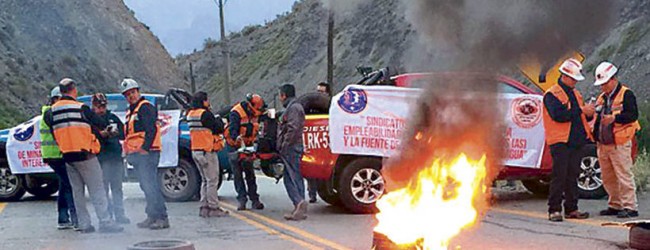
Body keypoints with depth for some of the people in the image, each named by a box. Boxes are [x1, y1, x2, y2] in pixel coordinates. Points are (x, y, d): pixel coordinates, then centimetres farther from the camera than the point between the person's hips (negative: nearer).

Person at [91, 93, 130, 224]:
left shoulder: (112, 117, 16)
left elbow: (123, 134, 16)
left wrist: (116, 133, -4)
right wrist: (101, 134, -21)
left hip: (116, 156, 4)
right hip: (101, 158, -4)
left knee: (117, 188, 7)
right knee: (104, 188, -3)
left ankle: (119, 215, 12)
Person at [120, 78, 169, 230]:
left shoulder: (145, 107, -7)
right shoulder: (130, 111, 23)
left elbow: (152, 129, -18)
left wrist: (145, 147, -25)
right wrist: (128, 151, 20)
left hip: (146, 153, -10)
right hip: (136, 155, 10)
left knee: (151, 186, -15)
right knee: (146, 186, 11)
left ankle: (162, 218, -16)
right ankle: (152, 217, 15)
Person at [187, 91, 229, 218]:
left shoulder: (191, 114, 11)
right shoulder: (205, 114, -15)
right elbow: (218, 129, -12)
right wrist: (220, 121, 7)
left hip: (196, 151, 9)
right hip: (207, 151, -9)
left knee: (205, 180, 17)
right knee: (212, 180, -3)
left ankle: (204, 207, 17)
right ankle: (213, 208, -2)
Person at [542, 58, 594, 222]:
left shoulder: (575, 93, 19)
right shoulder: (552, 94, -7)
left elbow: (579, 115, 22)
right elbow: (558, 115, -21)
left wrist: (589, 113, 0)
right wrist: (581, 111, -20)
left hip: (575, 141, 7)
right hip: (560, 141, -7)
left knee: (573, 176, 9)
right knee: (559, 176, -7)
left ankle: (571, 209, 15)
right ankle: (554, 210, -3)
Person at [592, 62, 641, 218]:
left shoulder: (626, 94, -5)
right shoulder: (602, 97, 18)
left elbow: (633, 115, -16)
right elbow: (597, 118, 24)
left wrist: (614, 118, -29)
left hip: (619, 144, -8)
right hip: (602, 145, 8)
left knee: (624, 176, -7)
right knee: (608, 178, 11)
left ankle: (629, 207, -3)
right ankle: (615, 205, 21)